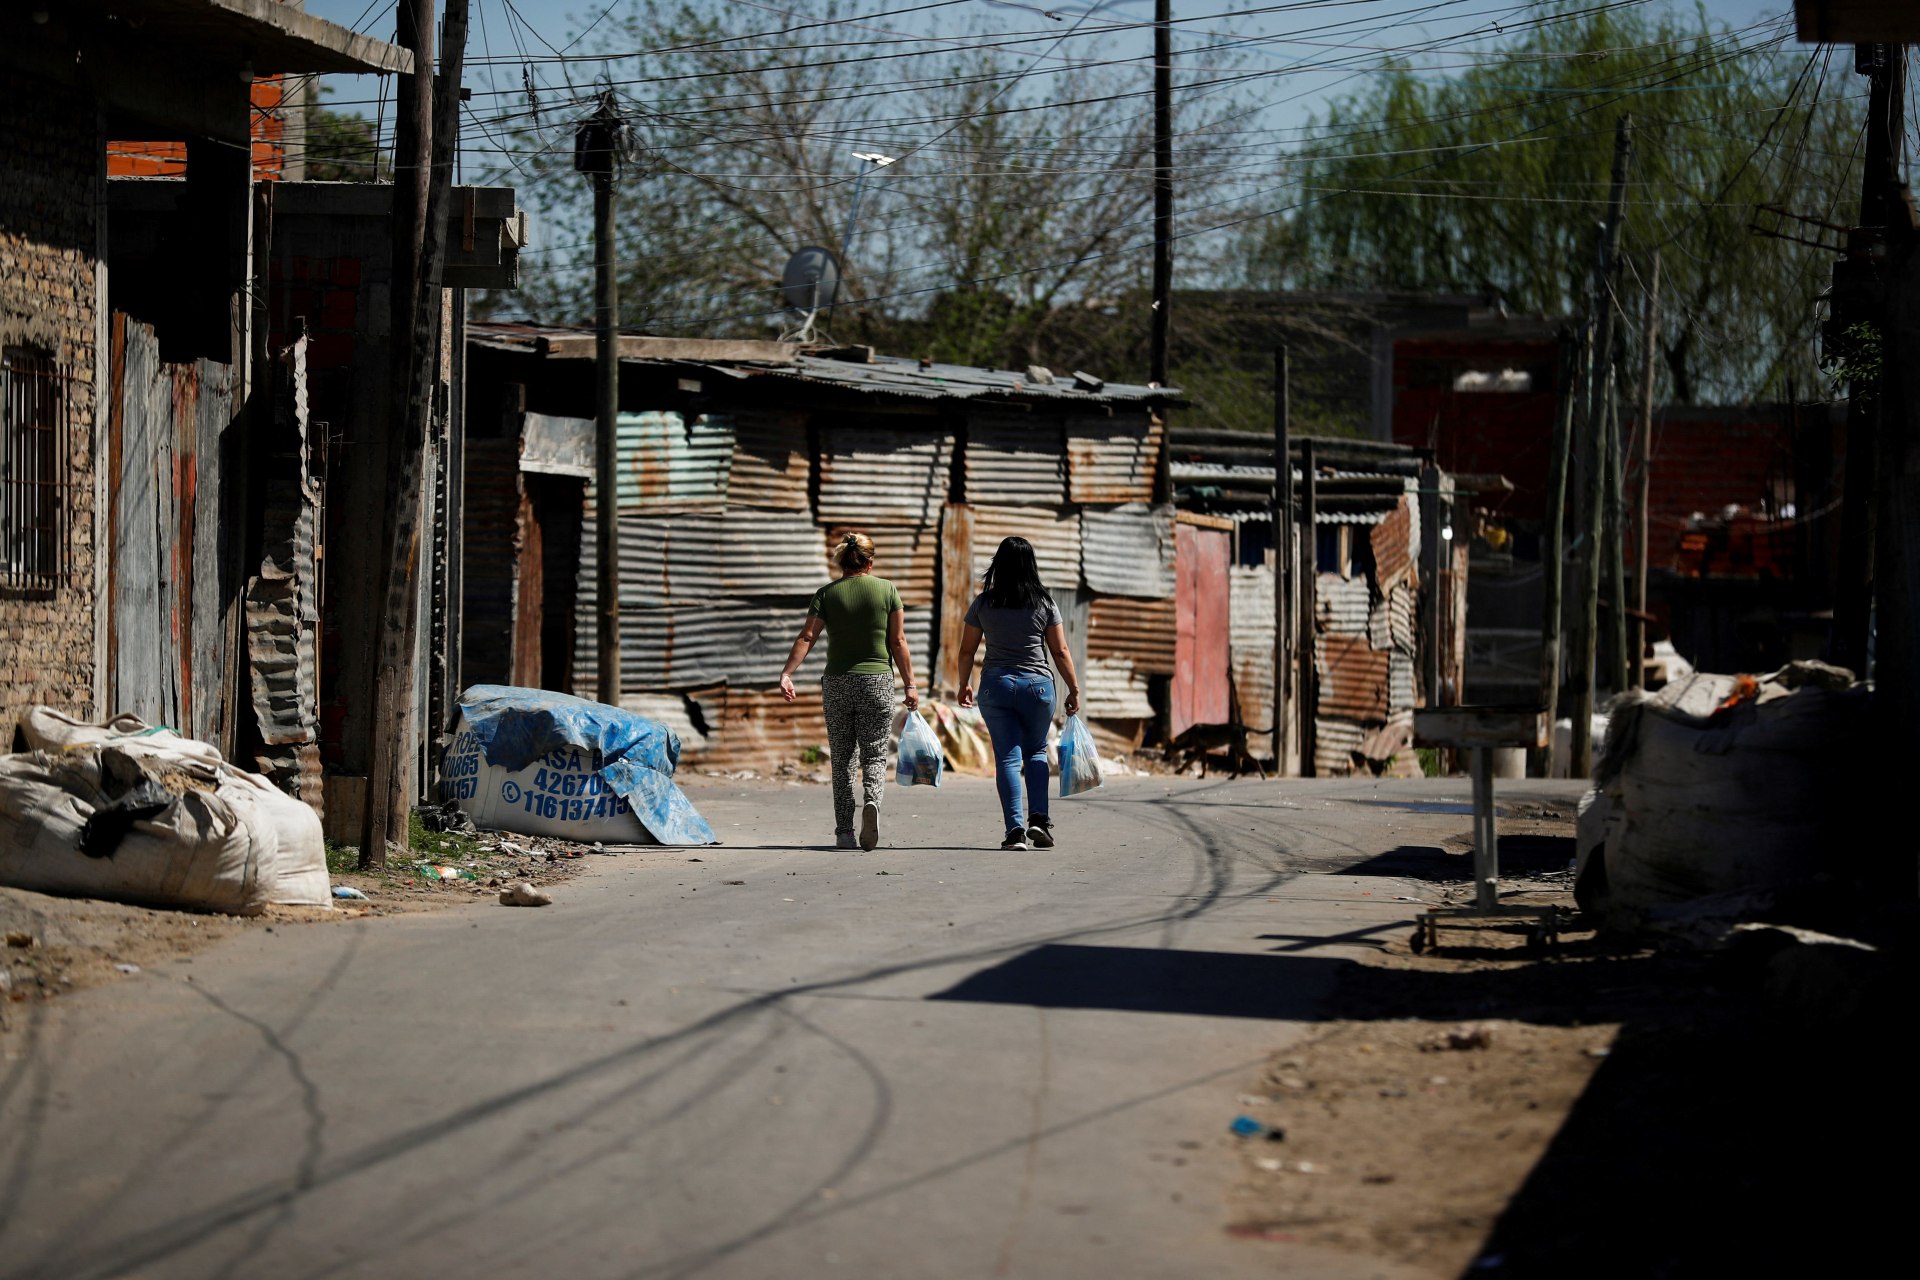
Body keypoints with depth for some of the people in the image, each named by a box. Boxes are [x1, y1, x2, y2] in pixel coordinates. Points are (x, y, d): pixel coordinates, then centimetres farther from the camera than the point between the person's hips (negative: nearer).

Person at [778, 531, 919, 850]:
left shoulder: (827, 594, 2)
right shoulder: (886, 590, 1)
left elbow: (806, 638, -8)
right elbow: (898, 642, -1)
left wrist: (786, 674, -11)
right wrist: (910, 684, 3)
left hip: (837, 683, 1)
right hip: (877, 680, -1)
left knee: (843, 759, 8)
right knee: (874, 754, 4)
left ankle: (844, 832, 6)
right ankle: (871, 800, -27)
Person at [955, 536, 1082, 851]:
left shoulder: (983, 603, 0)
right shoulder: (1045, 604, -1)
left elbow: (967, 650, 5)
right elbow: (1060, 652, -1)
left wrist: (963, 685, 20)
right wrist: (1074, 689, 8)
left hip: (995, 685, 0)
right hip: (1037, 684, 0)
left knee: (1007, 757, 2)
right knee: (1036, 751, 17)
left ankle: (1016, 828, -8)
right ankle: (1038, 818, 0)